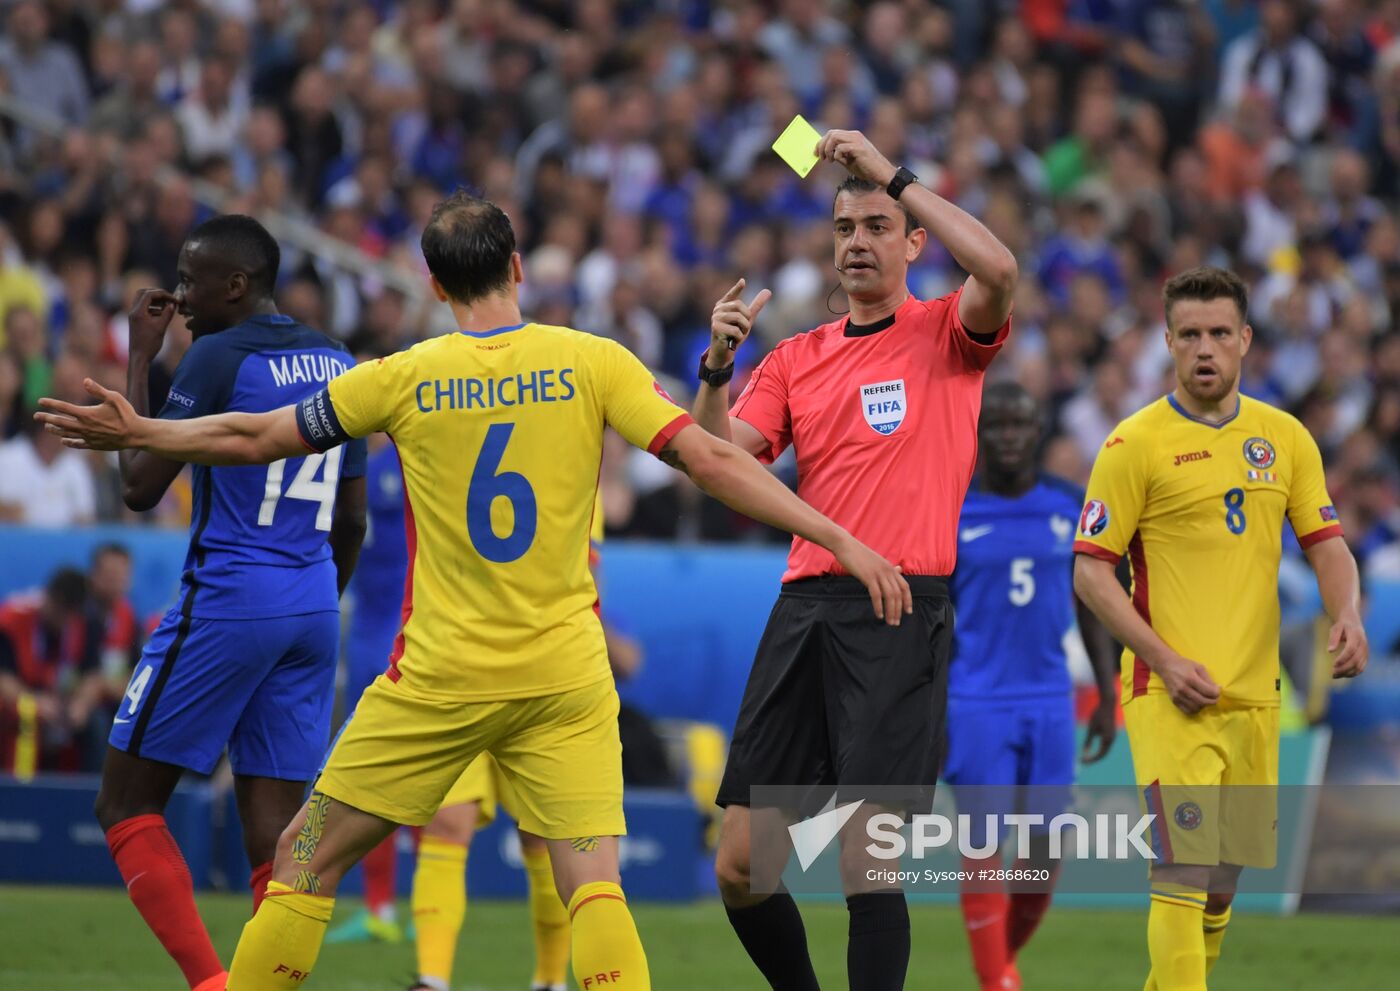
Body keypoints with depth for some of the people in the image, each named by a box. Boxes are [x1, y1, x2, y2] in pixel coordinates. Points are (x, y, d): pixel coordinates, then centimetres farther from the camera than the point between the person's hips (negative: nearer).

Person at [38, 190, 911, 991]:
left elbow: (257, 437, 10)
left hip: (439, 677, -1)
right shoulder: (593, 362, -1)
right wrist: (842, 539, -4)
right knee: (593, 886, -5)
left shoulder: (404, 381, -1)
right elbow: (711, 461, -7)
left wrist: (139, 433, 25)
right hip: (567, 676, 1)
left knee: (307, 858, 11)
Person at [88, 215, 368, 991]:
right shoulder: (338, 365, 13)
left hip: (226, 601, -7)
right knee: (273, 832, 4)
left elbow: (140, 486, -7)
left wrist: (139, 360, 0)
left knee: (128, 806, 3)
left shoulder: (219, 358, -10)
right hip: (312, 608, 7)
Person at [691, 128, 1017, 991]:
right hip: (806, 609, 5)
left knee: (867, 865, -13)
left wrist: (892, 174, -13)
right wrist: (719, 365, -9)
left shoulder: (946, 336, 5)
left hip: (903, 610, -5)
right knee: (741, 869, 2)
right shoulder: (796, 359, 18)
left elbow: (998, 270, -17)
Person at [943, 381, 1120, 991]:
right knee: (984, 849, -6)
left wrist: (1108, 697, 9)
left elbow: (1090, 606, 12)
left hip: (1049, 704, 3)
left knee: (1045, 851, 3)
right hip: (976, 705, -3)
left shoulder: (1070, 507, 5)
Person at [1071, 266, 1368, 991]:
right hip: (1171, 696, -5)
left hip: (1256, 692, 5)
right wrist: (1164, 659, -16)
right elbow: (1091, 571, -6)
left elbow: (1325, 543, 12)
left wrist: (1346, 618, -10)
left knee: (1224, 874, 11)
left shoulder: (1285, 437, 9)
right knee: (1186, 870, -15)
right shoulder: (1136, 443, -5)